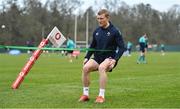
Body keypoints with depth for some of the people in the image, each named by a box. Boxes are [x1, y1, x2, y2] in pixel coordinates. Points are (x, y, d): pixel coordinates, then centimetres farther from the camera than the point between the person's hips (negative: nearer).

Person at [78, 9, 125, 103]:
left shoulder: (115, 31, -6)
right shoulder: (96, 31, 9)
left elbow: (122, 47, -6)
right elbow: (92, 46, 20)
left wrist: (115, 60, -19)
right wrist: (87, 57, 6)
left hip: (109, 58, -5)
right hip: (97, 58, 5)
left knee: (101, 68, -37)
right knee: (85, 67, -24)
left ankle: (101, 96, -28)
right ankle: (85, 94, -11)